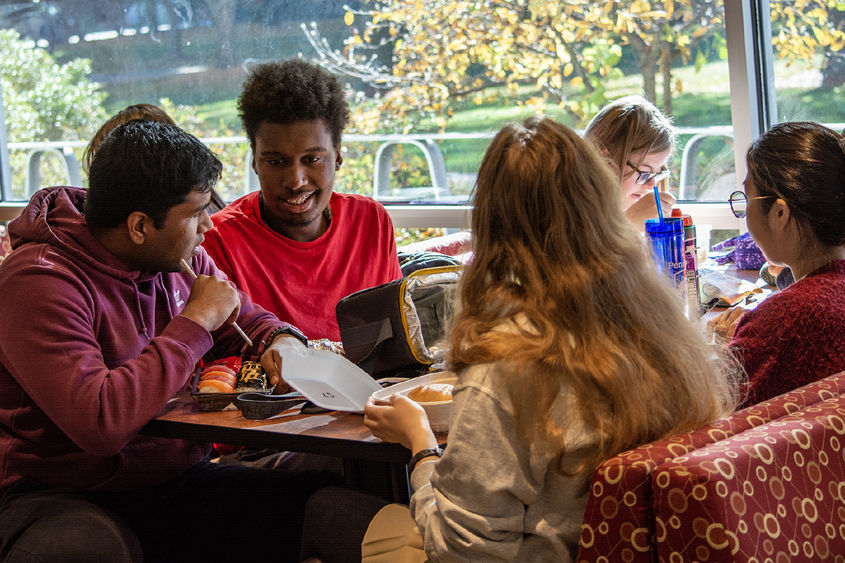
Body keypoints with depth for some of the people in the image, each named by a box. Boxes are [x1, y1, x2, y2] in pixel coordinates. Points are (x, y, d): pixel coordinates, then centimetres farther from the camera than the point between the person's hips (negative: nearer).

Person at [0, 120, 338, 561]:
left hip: (180, 483, 6)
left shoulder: (181, 259, 7)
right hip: (71, 500, -6)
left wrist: (282, 342, 0)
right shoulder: (41, 281, -18)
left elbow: (250, 320, 26)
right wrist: (197, 321, -21)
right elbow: (99, 423, -31)